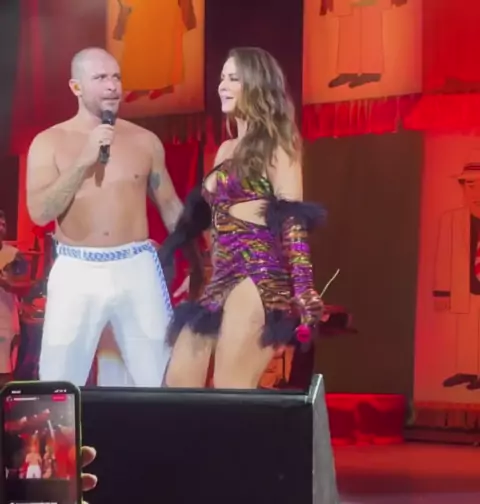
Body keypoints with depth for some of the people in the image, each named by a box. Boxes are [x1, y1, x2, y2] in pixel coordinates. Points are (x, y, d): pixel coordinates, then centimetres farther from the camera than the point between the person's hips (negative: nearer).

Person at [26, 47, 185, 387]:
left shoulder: (145, 140, 6)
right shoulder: (49, 142, 1)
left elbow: (170, 206, 14)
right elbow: (40, 213, -9)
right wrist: (83, 161, -16)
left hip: (138, 269, 1)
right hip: (76, 272, -1)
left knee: (160, 381, 3)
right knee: (58, 386, 1)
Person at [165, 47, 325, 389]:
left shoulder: (275, 145, 1)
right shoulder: (227, 150, 23)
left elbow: (293, 219, -8)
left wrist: (303, 292, -17)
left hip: (258, 277, -9)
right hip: (222, 278, 9)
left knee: (230, 391, -13)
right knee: (178, 383, 2)